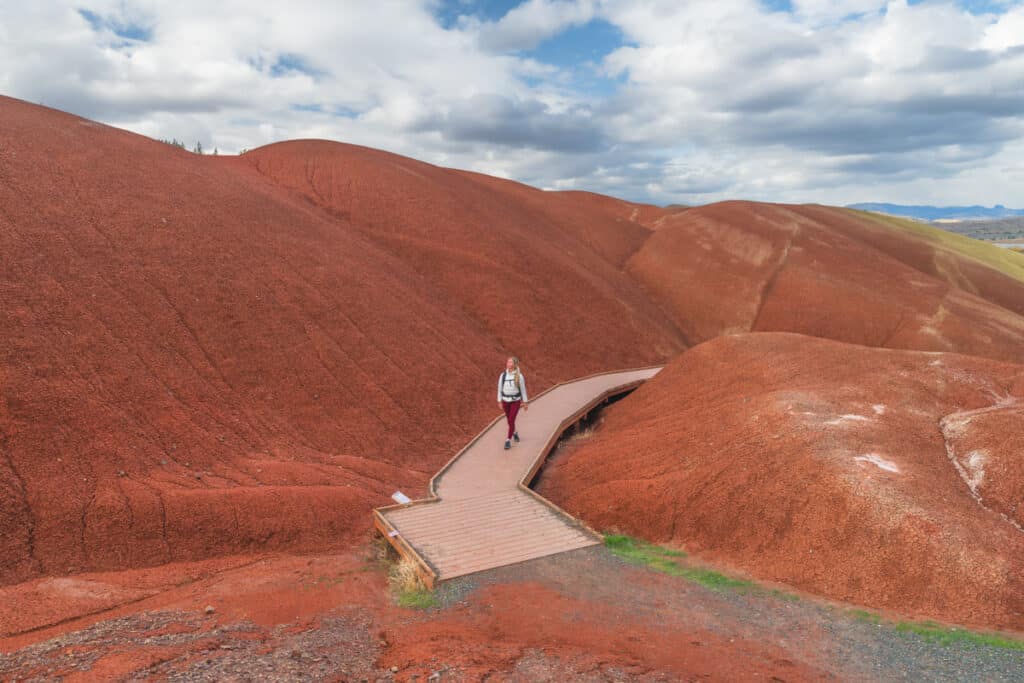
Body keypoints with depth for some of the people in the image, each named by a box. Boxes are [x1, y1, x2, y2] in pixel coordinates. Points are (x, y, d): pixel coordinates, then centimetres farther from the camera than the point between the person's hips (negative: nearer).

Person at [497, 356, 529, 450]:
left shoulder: (519, 376, -11)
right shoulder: (502, 375, -5)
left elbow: (523, 390, -3)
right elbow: (500, 389, 3)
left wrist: (525, 403, 1)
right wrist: (499, 402, 4)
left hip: (515, 401, -3)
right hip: (506, 401, 3)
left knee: (511, 421, -12)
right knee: (509, 421, 16)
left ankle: (508, 441, -3)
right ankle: (515, 433, 47)